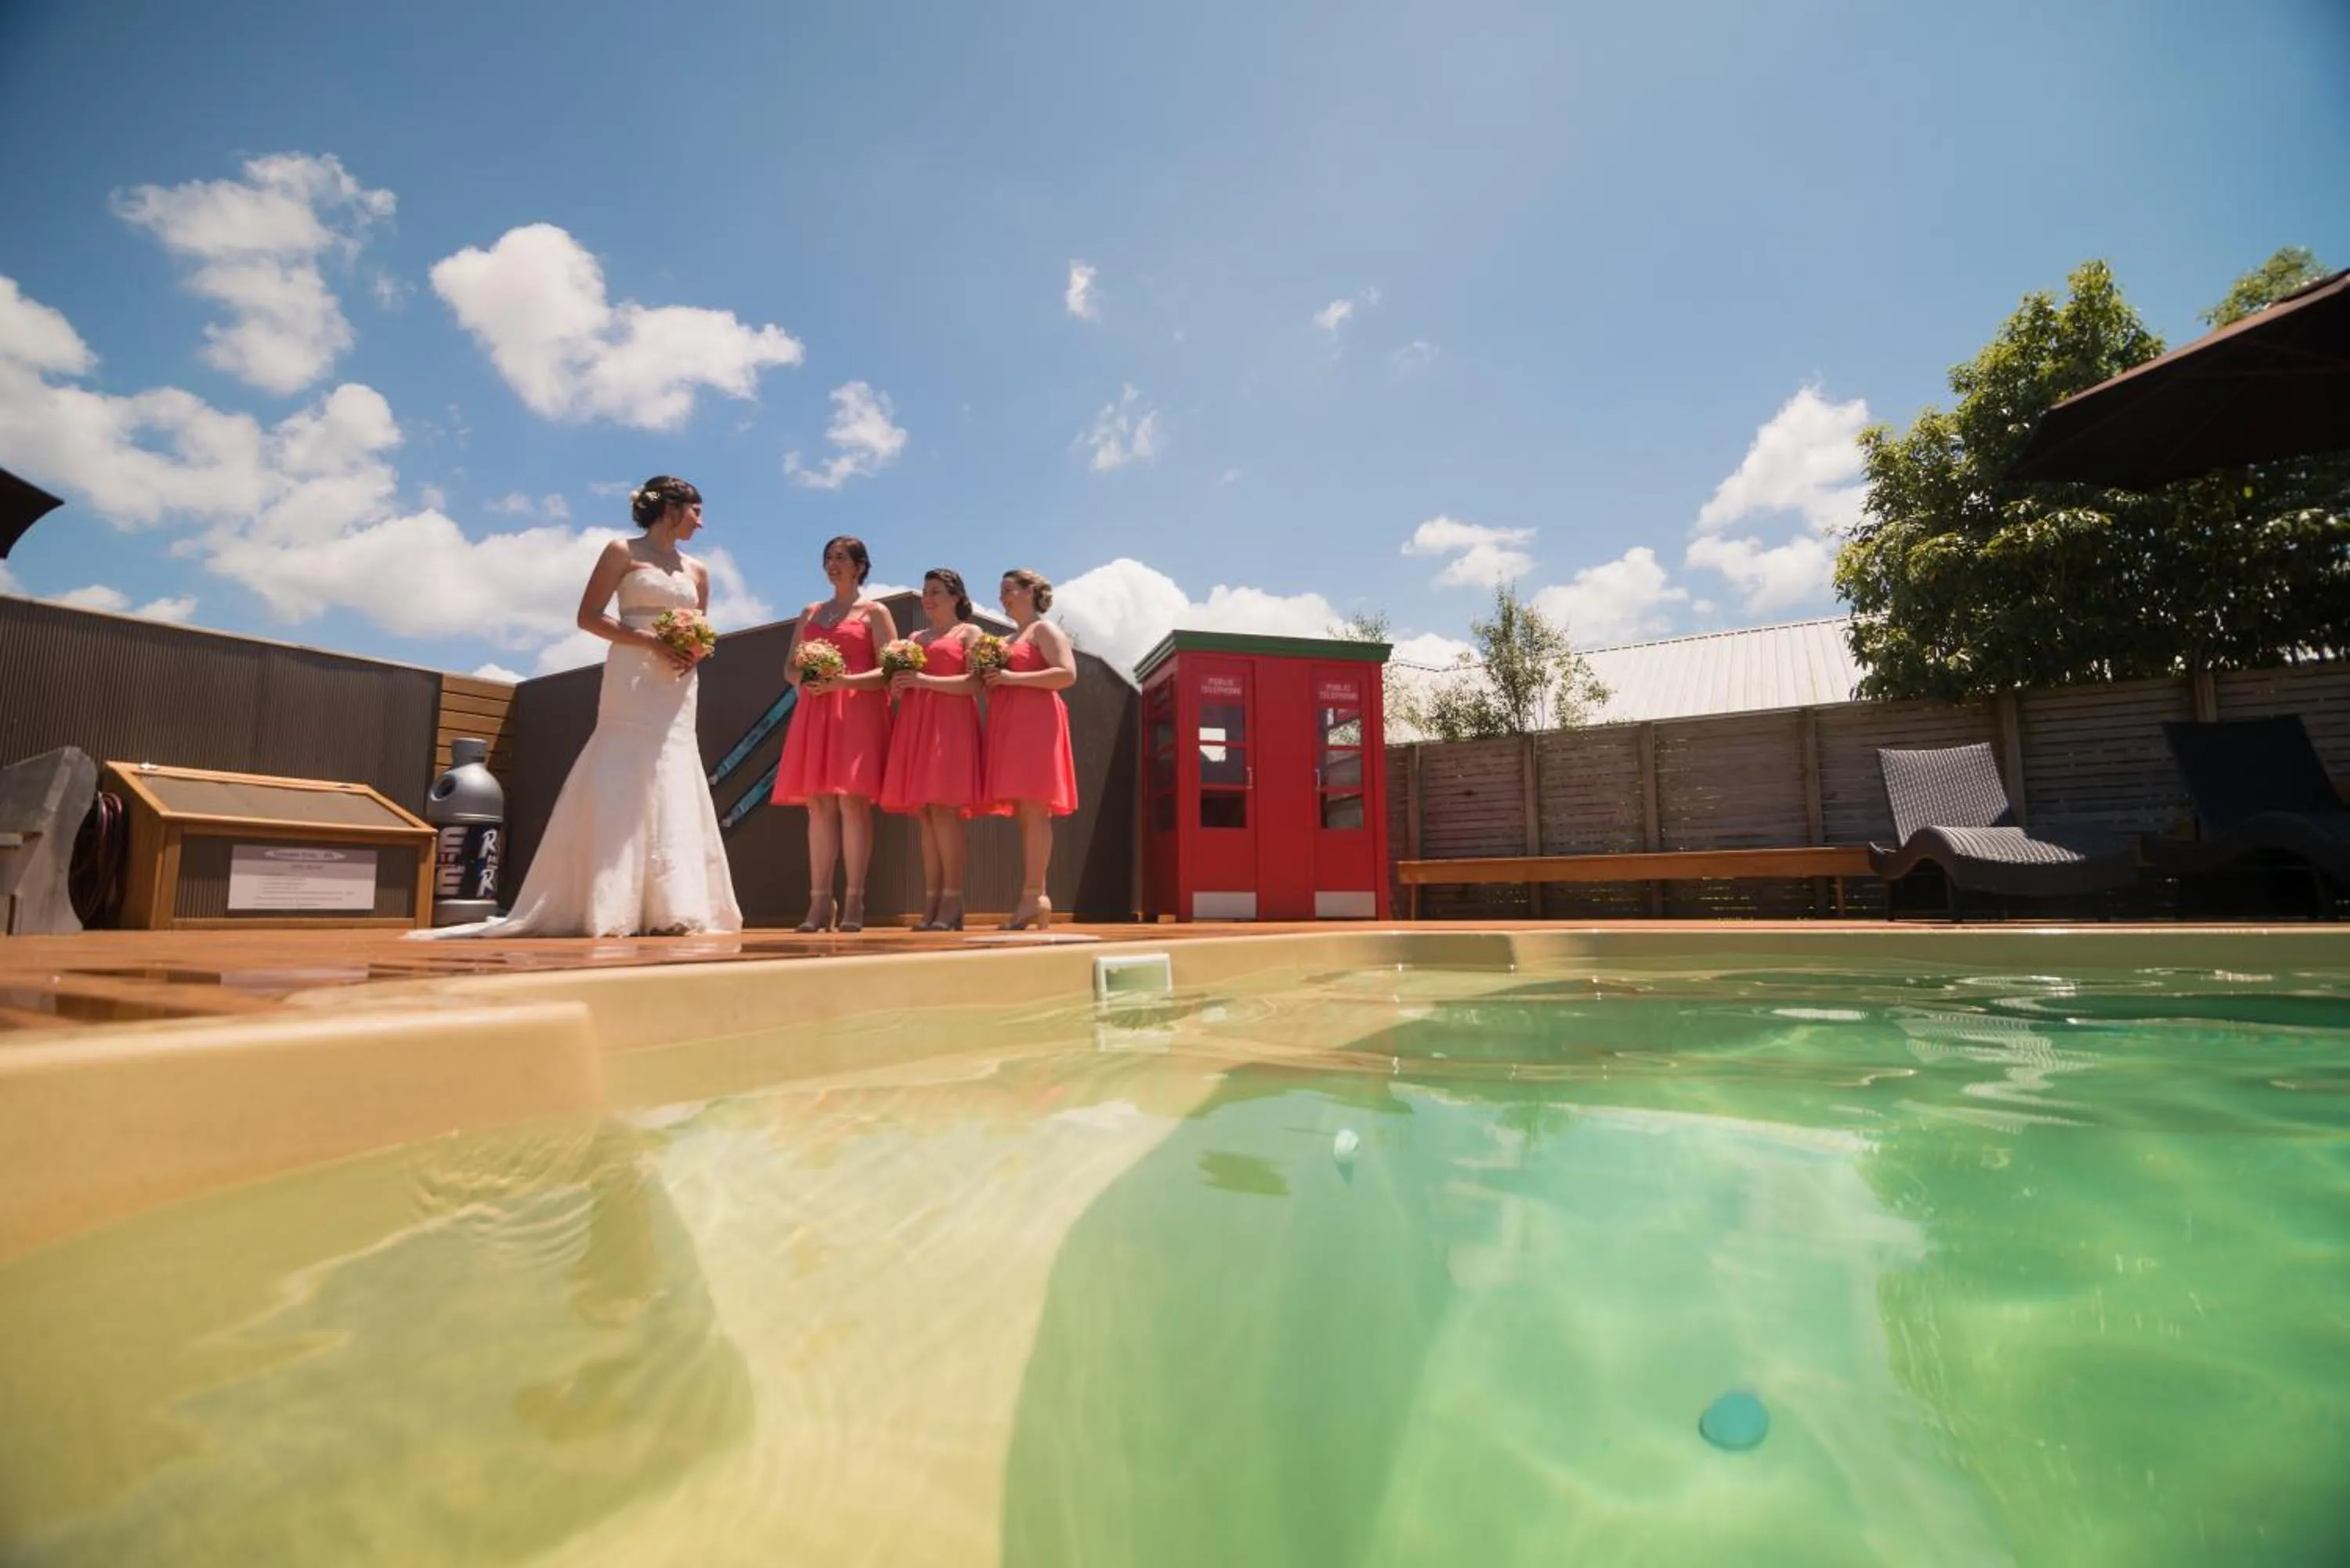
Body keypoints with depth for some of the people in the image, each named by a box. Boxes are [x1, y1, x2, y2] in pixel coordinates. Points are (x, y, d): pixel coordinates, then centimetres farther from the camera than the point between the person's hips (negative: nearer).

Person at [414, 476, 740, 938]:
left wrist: (697, 652, -1)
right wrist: (651, 642, -15)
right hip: (633, 682, -5)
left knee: (674, 792, 0)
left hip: (678, 689, 5)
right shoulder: (624, 552, 4)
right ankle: (610, 908, -9)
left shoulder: (698, 572, 19)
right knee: (621, 787, -10)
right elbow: (588, 616, -3)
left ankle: (668, 908, 1)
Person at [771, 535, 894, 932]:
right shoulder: (810, 613, 21)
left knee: (853, 800, -11)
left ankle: (854, 901, -9)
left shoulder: (875, 612, 6)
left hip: (858, 712, -5)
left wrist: (844, 681, -17)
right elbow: (789, 666, 19)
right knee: (818, 804, 0)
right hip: (815, 713, 5)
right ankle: (819, 902, 1)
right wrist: (802, 680, -4)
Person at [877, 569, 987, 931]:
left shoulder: (969, 633, 7)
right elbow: (903, 681, 26)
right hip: (916, 724, 6)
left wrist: (925, 680, -15)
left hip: (950, 724, -6)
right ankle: (931, 903, 1)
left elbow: (975, 683, -7)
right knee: (924, 813, 1)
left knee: (944, 808, -14)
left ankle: (952, 902, -12)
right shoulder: (915, 638, 25)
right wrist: (898, 687, 2)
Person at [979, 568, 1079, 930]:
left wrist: (1012, 678, -13)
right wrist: (992, 679, 7)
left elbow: (1067, 674, -13)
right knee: (1023, 813, 2)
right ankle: (1035, 897, 2)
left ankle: (1034, 895, -16)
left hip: (1034, 724, -9)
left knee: (1033, 809, -14)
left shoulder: (1044, 629, 2)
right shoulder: (1013, 639, 27)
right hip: (1012, 727, 9)